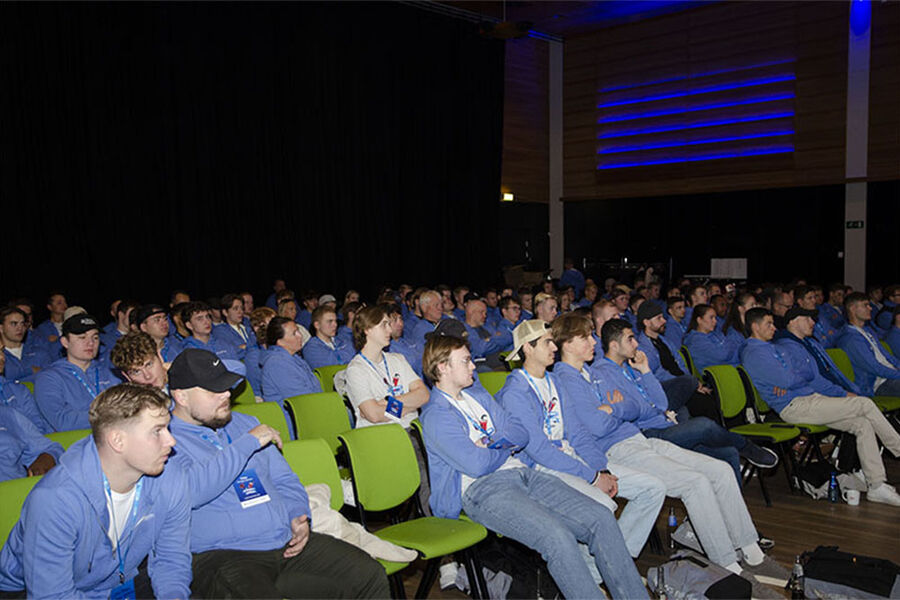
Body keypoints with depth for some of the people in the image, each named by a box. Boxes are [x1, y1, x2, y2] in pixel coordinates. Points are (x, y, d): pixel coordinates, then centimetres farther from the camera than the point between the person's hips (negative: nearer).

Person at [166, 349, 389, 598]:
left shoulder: (245, 424, 20)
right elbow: (190, 491, -23)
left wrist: (298, 516, 5)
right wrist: (248, 443, -16)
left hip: (288, 544, 6)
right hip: (222, 556, -6)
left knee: (370, 576, -8)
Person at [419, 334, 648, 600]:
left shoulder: (479, 396, 23)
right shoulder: (436, 416, -4)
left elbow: (522, 435, 17)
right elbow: (477, 465, -15)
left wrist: (490, 442, -2)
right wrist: (507, 447, 4)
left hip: (522, 473, 8)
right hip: (482, 490, -8)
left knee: (601, 518, -11)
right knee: (557, 536, -32)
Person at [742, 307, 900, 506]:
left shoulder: (779, 348, 22)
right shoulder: (754, 353, -9)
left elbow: (813, 378, 24)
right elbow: (788, 381, -18)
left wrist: (842, 393, 16)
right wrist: (806, 374, 4)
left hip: (812, 398, 9)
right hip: (794, 406, -9)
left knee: (863, 424, -5)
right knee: (865, 404, -11)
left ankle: (877, 485, -2)